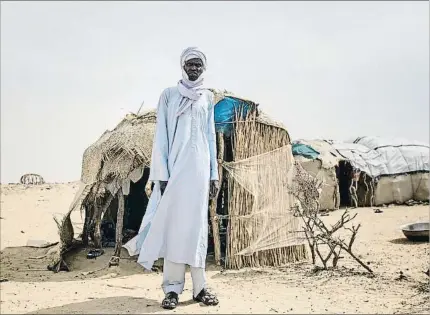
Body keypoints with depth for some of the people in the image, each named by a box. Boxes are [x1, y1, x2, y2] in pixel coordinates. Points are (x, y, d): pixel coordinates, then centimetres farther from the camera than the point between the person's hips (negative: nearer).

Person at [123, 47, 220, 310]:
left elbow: (211, 136, 14)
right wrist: (162, 174, -8)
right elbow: (161, 137, 0)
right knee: (173, 224, -2)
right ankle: (173, 288, 4)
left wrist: (214, 174, 9)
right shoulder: (169, 95, 4)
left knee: (197, 225, 4)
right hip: (175, 167, -2)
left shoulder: (208, 97, 13)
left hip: (199, 168, 3)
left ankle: (199, 287, 9)